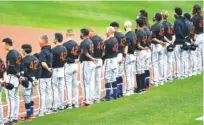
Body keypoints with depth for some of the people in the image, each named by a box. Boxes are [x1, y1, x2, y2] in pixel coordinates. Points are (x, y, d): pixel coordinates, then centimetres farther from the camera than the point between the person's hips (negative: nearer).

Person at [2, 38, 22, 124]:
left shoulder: (10, 54, -16)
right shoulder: (17, 53, 12)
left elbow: (11, 67, -24)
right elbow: (21, 65, 12)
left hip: (11, 77, -10)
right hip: (17, 77, 10)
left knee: (10, 98, -7)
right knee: (16, 97, 13)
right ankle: (15, 117, 19)